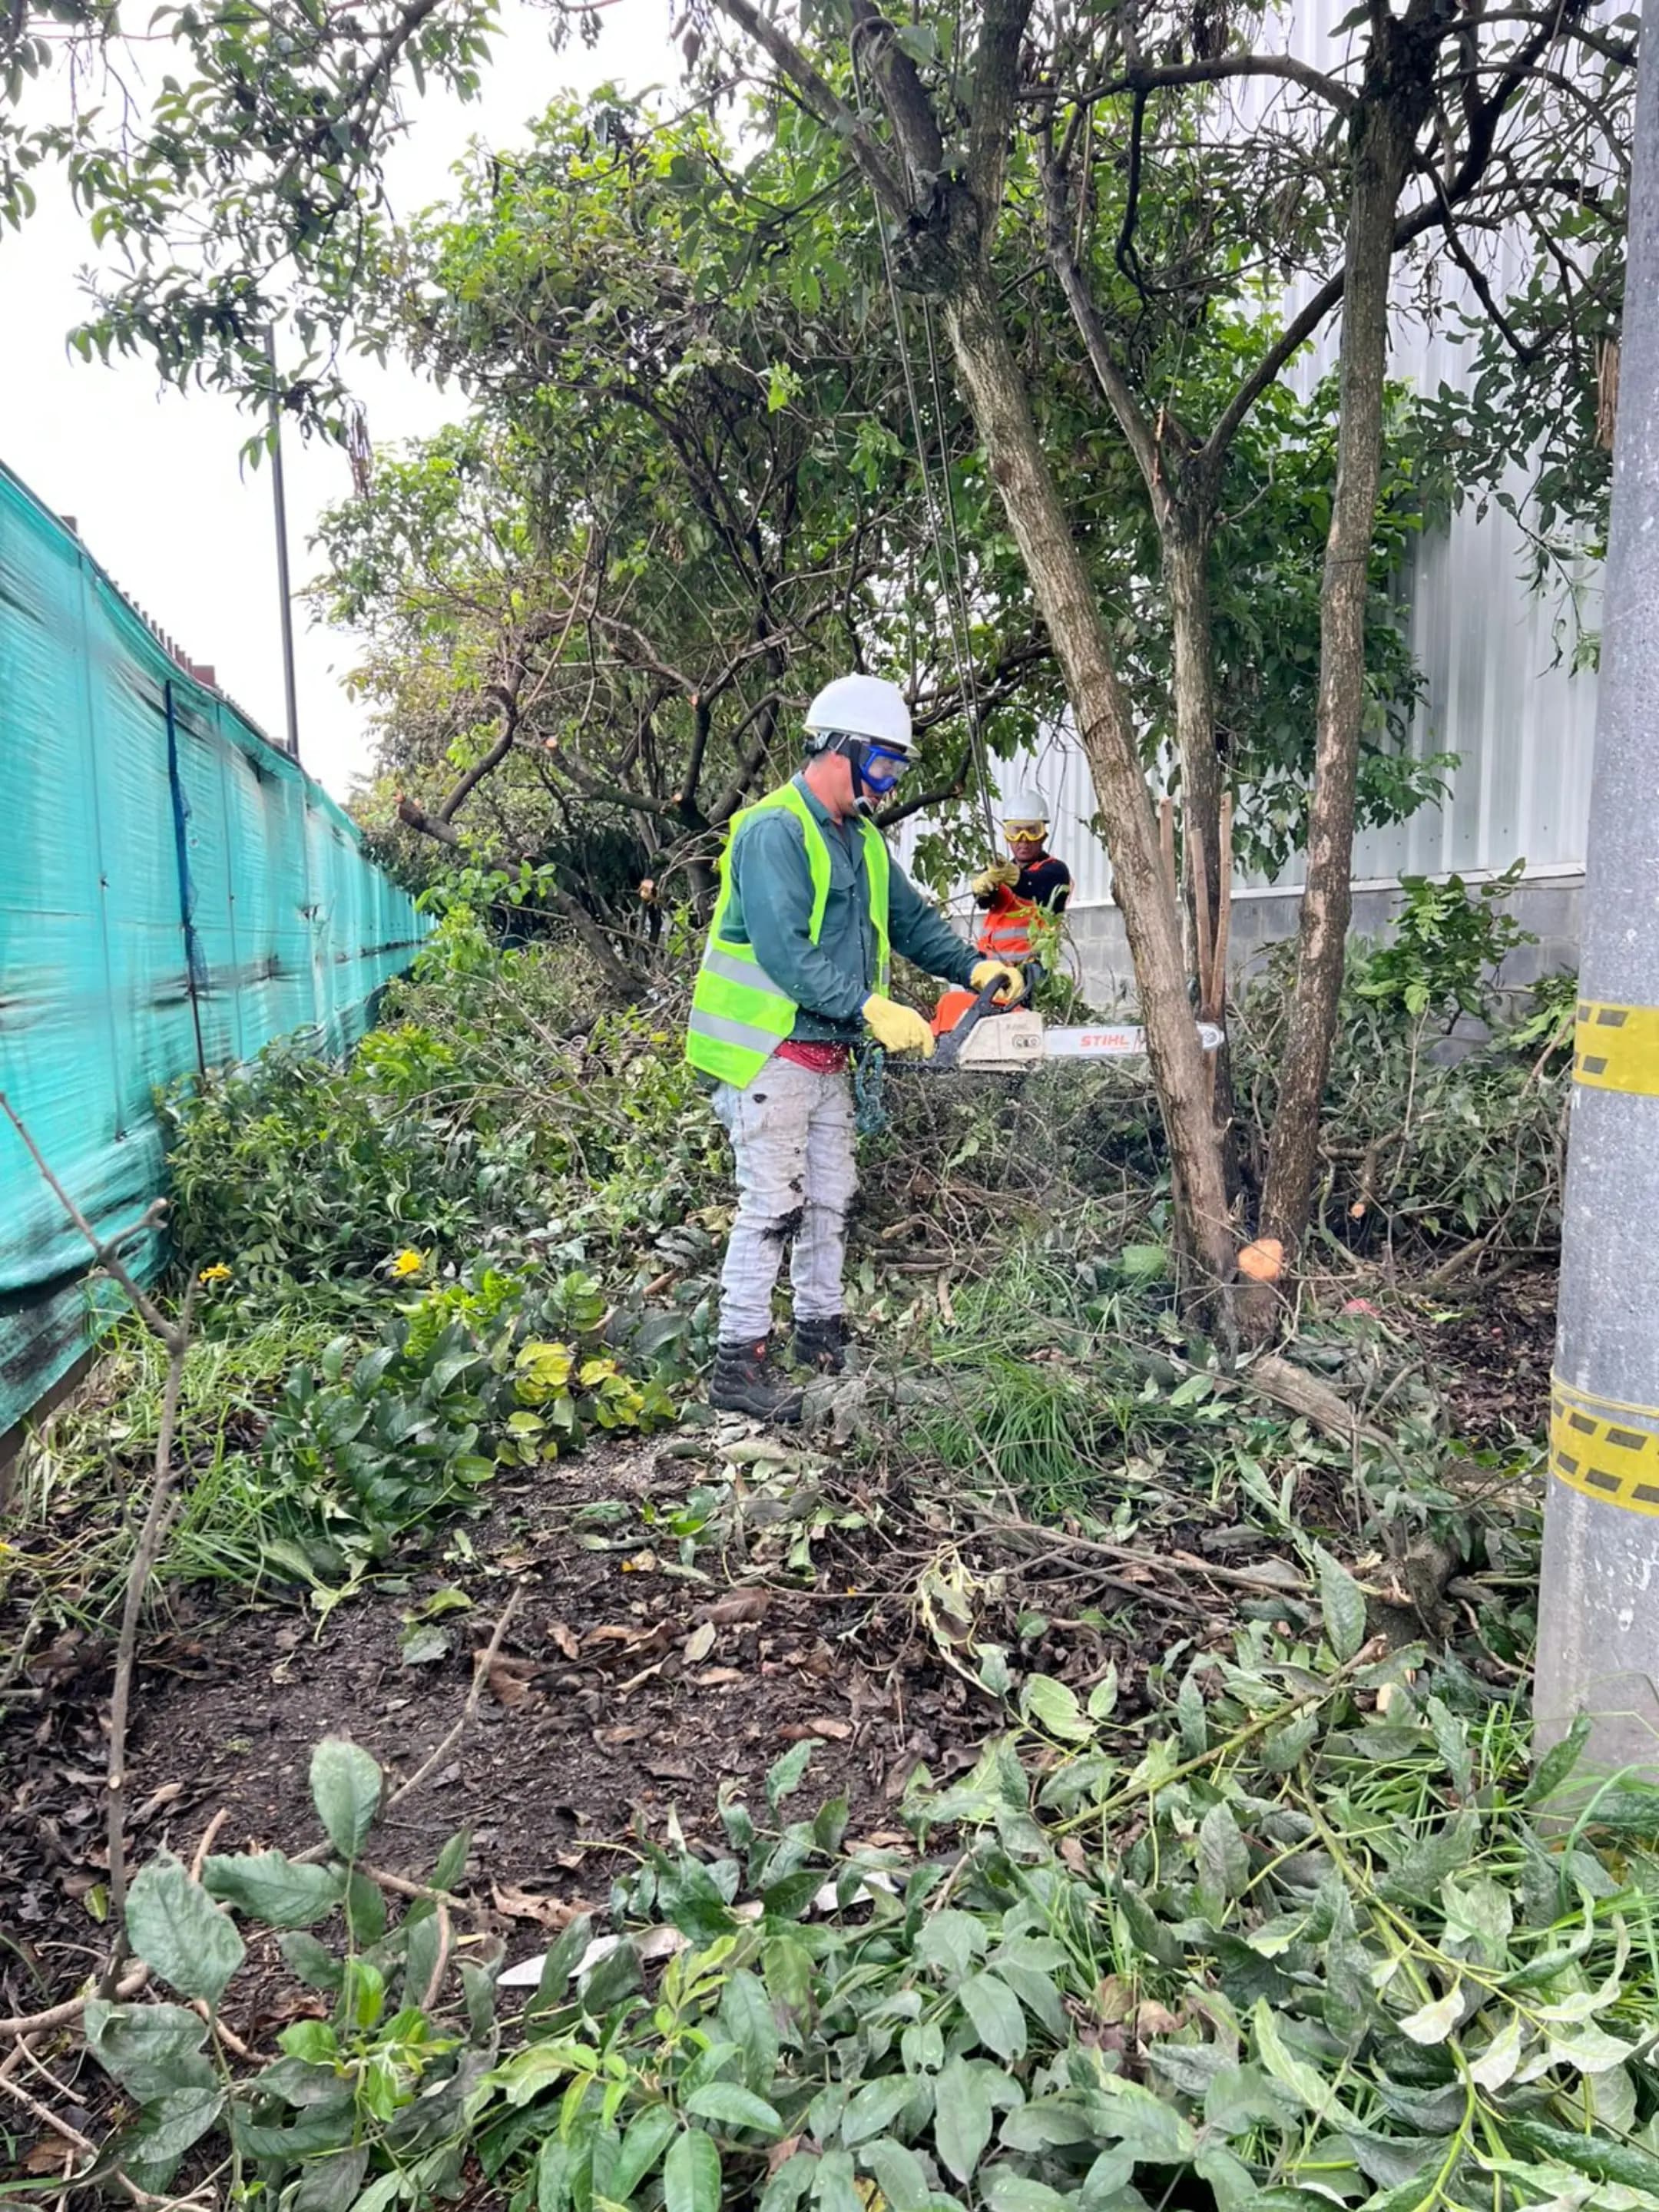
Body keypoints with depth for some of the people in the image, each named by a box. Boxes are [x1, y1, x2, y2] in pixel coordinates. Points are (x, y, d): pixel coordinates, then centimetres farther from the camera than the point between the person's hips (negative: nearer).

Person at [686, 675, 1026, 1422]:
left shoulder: (860, 838, 15)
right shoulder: (774, 831, -16)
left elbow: (910, 918, 16)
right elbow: (784, 951, -26)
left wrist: (974, 966, 0)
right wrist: (872, 1008, -28)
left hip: (827, 1057, 9)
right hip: (769, 1055, -9)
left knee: (830, 1199, 15)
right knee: (773, 1206, -7)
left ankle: (821, 1329, 29)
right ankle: (739, 1364, 0)